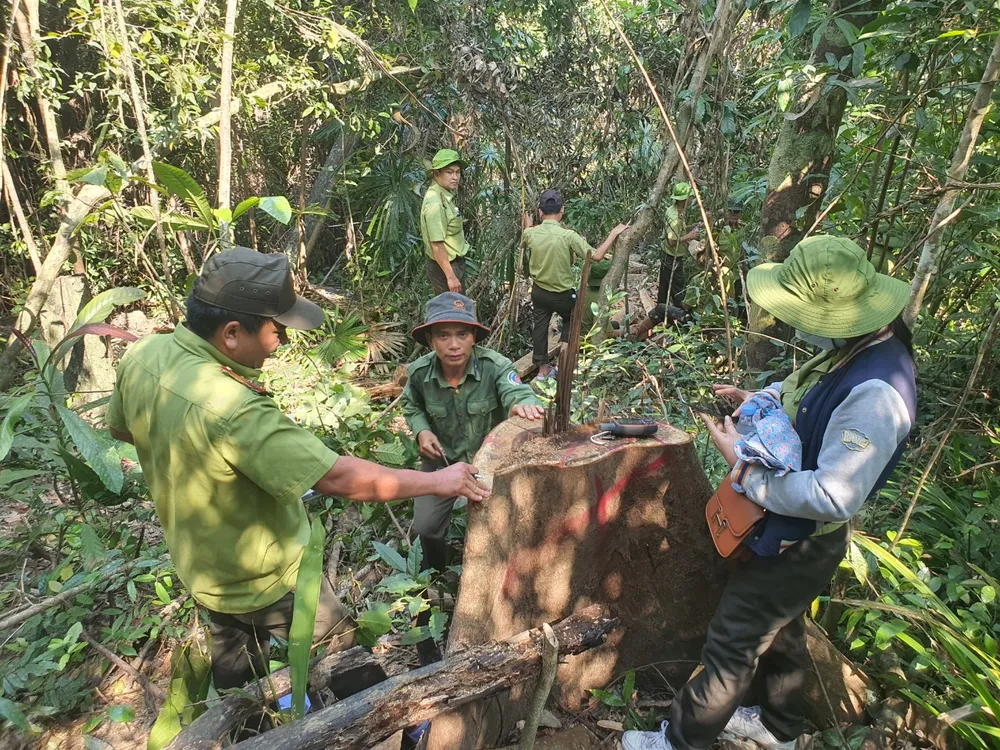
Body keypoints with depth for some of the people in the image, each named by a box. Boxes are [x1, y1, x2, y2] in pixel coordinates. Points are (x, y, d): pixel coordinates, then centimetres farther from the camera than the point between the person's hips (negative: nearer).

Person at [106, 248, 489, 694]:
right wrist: (437, 482, -27)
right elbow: (339, 478, -38)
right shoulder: (230, 407, -41)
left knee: (233, 653, 34)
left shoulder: (144, 355, -15)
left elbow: (120, 427, 6)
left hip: (199, 562, 8)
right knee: (342, 657, 18)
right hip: (267, 577, -8)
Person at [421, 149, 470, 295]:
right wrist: (450, 276, -24)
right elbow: (437, 245, -26)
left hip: (454, 263, 10)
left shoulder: (445, 195, 6)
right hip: (444, 267, -10)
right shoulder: (435, 203, -23)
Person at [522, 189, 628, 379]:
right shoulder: (568, 235, -24)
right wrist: (614, 233, -10)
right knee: (570, 322, 24)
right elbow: (596, 256, -21)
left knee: (539, 327, 17)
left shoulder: (530, 233, -11)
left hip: (539, 291, 3)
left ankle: (542, 368, 26)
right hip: (563, 293, -3)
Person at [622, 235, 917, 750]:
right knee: (780, 629, 29)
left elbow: (832, 497, -34)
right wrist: (761, 398, -1)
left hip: (797, 546, -9)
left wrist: (744, 466, -26)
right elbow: (808, 390, 15)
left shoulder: (875, 393, -35)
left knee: (732, 646, 9)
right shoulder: (859, 346, -6)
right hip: (787, 531, 9)